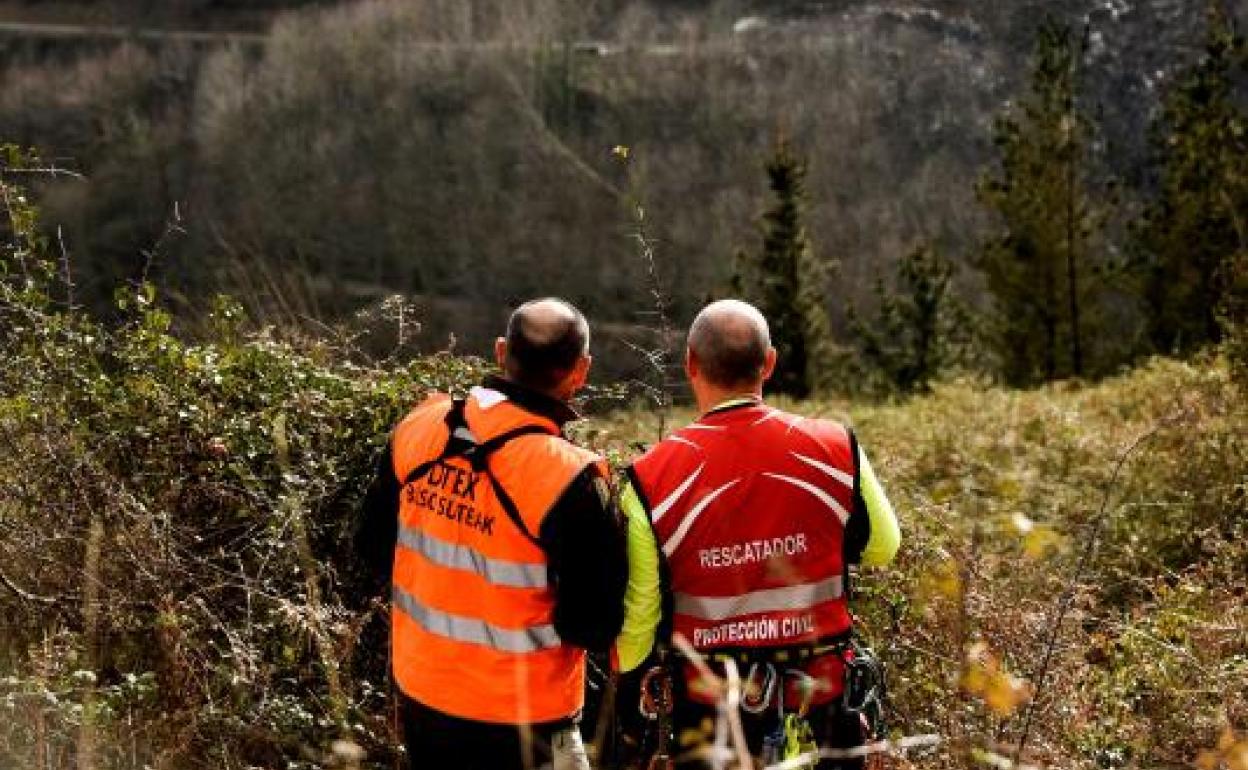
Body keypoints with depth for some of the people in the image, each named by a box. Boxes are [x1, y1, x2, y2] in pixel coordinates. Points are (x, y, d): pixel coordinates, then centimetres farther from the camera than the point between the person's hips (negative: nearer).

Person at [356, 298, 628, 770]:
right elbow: (594, 626, -18)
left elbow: (374, 548, 6)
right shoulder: (569, 480, -24)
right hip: (519, 721, -5)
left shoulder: (417, 429, -8)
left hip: (416, 695, 5)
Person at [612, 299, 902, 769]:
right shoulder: (835, 450, -11)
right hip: (821, 702, 1)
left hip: (710, 709, -1)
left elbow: (635, 621, -7)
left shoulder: (652, 480, -15)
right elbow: (881, 548, 7)